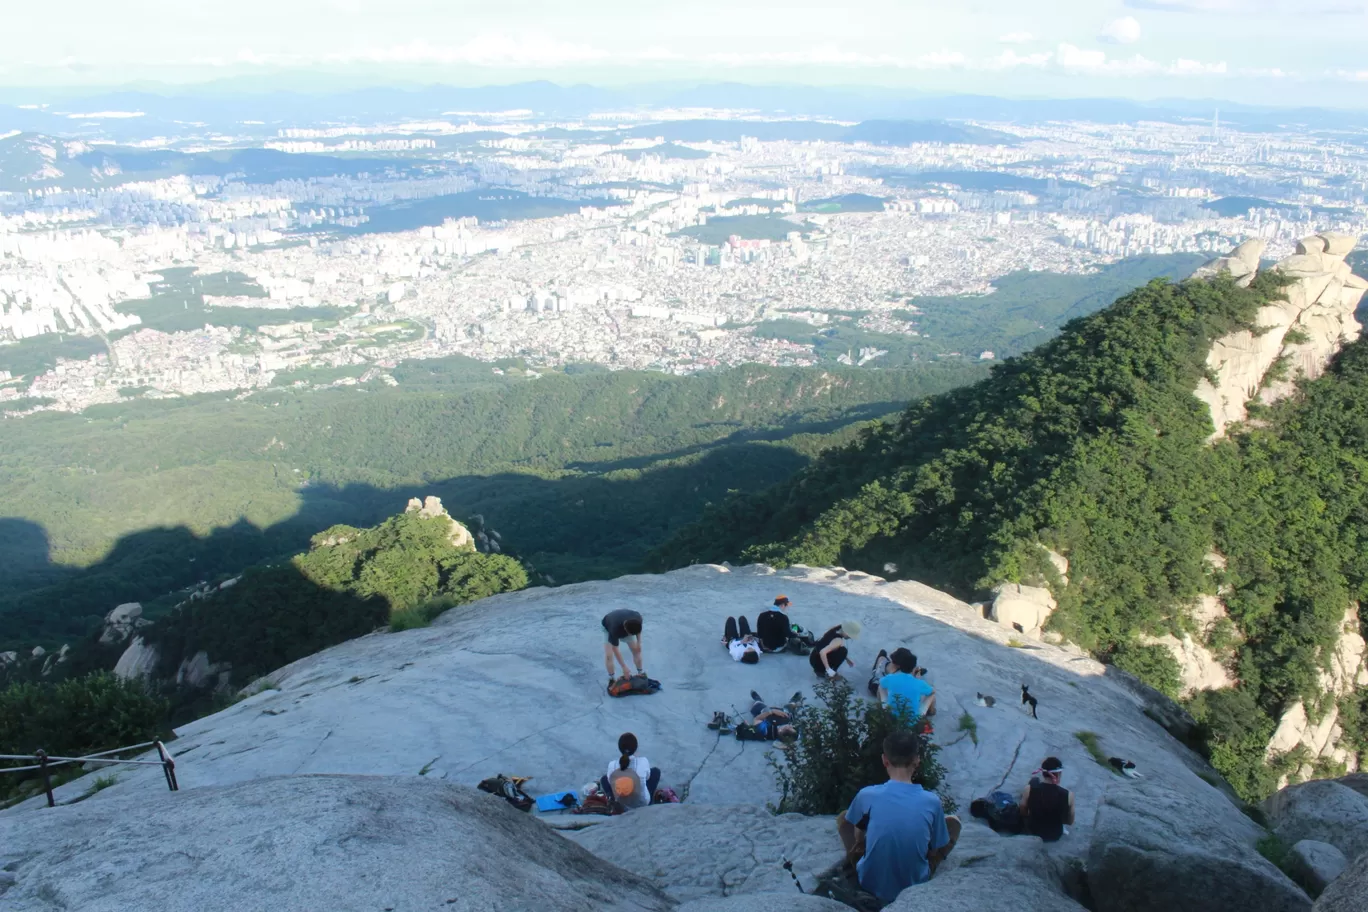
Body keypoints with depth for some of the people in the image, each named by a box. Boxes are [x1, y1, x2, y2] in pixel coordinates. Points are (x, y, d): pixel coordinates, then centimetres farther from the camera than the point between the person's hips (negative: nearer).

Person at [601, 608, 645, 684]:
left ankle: (641, 673, 20)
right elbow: (615, 649, -32)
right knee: (608, 655, -16)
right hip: (608, 627, -4)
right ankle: (612, 679, 3)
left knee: (636, 650, 1)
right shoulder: (615, 629, -45)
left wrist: (639, 642, -8)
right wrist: (624, 667, -28)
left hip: (625, 627, 4)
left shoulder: (637, 618, -36)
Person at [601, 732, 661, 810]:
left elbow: (610, 781, -2)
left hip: (621, 805, 1)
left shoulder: (612, 765, -22)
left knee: (604, 779, 25)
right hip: (643, 803, -1)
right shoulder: (643, 762, -24)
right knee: (655, 771, 23)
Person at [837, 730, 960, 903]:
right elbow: (939, 850, 1)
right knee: (953, 822, 16)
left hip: (870, 884, 1)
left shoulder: (867, 795, -15)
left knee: (843, 817, 20)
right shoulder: (932, 801, -15)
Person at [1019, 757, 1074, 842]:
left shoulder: (1029, 789, -25)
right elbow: (1070, 822, -8)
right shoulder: (1068, 795, -25)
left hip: (1032, 832, 0)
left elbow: (1023, 813, -7)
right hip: (1055, 835, 0)